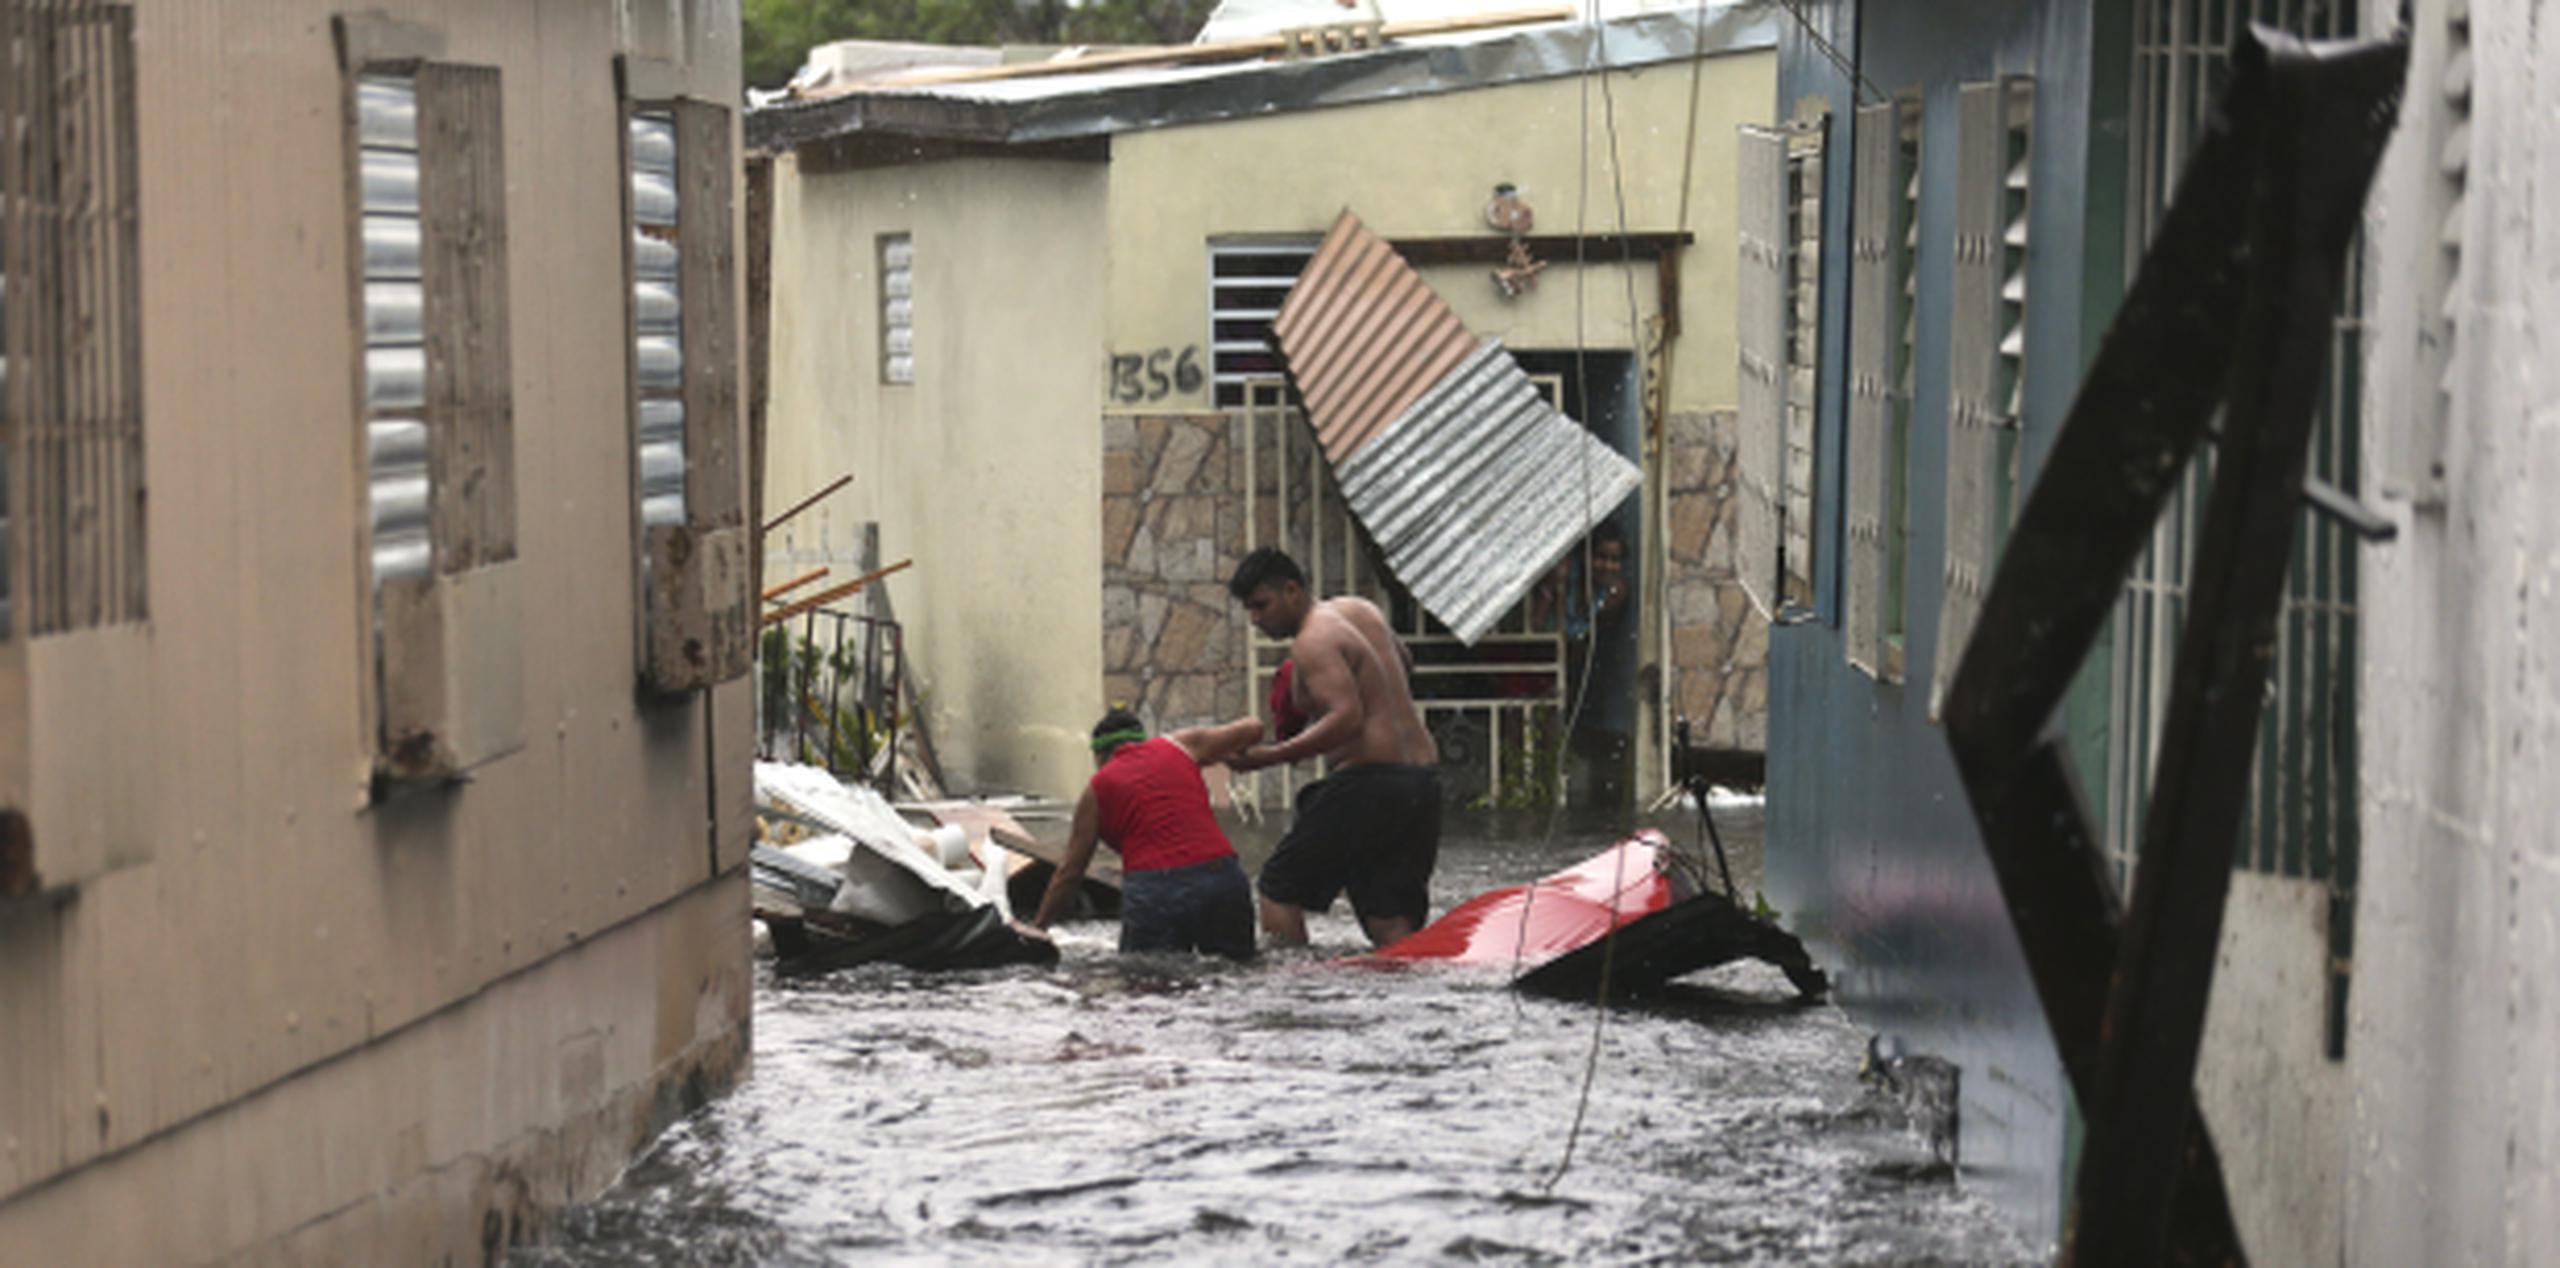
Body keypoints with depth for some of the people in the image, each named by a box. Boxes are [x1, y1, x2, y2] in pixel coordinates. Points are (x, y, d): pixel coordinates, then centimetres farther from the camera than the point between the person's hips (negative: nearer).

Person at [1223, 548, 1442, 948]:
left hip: (1369, 779, -9)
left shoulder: (1313, 641, -10)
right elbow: (1403, 659, 35)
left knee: (1279, 888, 3)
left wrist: (1270, 756, -22)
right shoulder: (1360, 609, 16)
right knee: (1393, 923, 6)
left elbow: (1348, 718, -22)